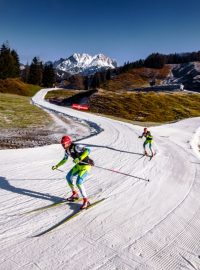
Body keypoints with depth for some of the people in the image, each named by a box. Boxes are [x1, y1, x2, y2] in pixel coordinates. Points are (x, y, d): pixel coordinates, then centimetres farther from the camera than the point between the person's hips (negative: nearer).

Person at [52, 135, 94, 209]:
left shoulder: (76, 147, -27)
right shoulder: (67, 150, 0)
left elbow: (87, 150, -39)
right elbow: (65, 159, 18)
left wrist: (79, 158, -47)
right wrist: (57, 166, 16)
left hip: (86, 165, -9)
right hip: (78, 165, 9)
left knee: (78, 182, -18)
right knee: (68, 177, 10)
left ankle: (86, 201, -3)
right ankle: (75, 194, 25)